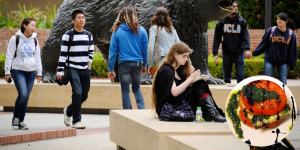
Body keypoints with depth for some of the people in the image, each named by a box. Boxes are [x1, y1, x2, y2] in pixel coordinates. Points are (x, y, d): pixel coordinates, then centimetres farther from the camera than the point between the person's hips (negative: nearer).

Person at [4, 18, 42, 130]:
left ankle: (21, 121, 12)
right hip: (18, 71, -4)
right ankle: (15, 118, 0)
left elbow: (37, 57, 16)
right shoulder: (15, 39, -3)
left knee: (26, 98, 3)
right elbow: (9, 56, -1)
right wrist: (7, 72, -3)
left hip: (31, 72, 5)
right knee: (23, 95, -18)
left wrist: (39, 73, 13)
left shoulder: (34, 40, 10)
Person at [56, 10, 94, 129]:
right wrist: (60, 71, -8)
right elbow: (63, 54, -5)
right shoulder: (68, 35, -4)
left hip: (85, 70, 5)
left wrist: (89, 62, 7)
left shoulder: (88, 35, 11)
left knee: (84, 96, 8)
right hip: (72, 69, -5)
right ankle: (76, 121, -10)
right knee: (77, 93, -18)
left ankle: (68, 111, 35)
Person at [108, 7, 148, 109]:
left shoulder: (117, 31, -5)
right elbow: (145, 50, 4)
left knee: (125, 91, 8)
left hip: (124, 64, -2)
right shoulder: (141, 31, -1)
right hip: (138, 64, 2)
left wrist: (110, 69, 0)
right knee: (136, 89, 19)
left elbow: (113, 51, -4)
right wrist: (144, 65, 17)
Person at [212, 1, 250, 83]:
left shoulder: (242, 21, 3)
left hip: (239, 53, 0)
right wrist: (215, 53, -5)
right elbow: (217, 38, 3)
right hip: (226, 53, 0)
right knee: (226, 77, 6)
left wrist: (247, 49, -20)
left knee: (240, 76, -3)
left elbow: (245, 36, -3)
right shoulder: (221, 22, 2)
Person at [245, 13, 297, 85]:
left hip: (283, 62, 1)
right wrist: (253, 53, -3)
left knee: (283, 82, 1)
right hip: (270, 61, -1)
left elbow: (292, 51, 3)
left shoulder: (291, 34, -2)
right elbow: (263, 44, 2)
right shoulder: (271, 31, -5)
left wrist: (292, 66, 3)